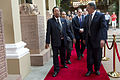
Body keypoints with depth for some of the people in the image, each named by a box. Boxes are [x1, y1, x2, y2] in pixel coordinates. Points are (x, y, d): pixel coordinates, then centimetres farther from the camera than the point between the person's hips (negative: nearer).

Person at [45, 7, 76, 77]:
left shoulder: (63, 20, 6)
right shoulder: (50, 21, -5)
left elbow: (67, 30, 9)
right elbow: (48, 32, -8)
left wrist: (73, 37, 4)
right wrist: (47, 42, -12)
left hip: (63, 41, 4)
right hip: (55, 41, -4)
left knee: (63, 54, 21)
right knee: (55, 55, 3)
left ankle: (63, 63, 48)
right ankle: (56, 70, 16)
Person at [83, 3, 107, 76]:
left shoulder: (101, 15, -10)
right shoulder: (87, 17, 8)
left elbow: (104, 28, -20)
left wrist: (103, 39, -32)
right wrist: (84, 38, 15)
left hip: (97, 40, -4)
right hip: (89, 40, 4)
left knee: (97, 56, 10)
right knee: (89, 56, 8)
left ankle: (97, 69, 30)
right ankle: (90, 70, 24)